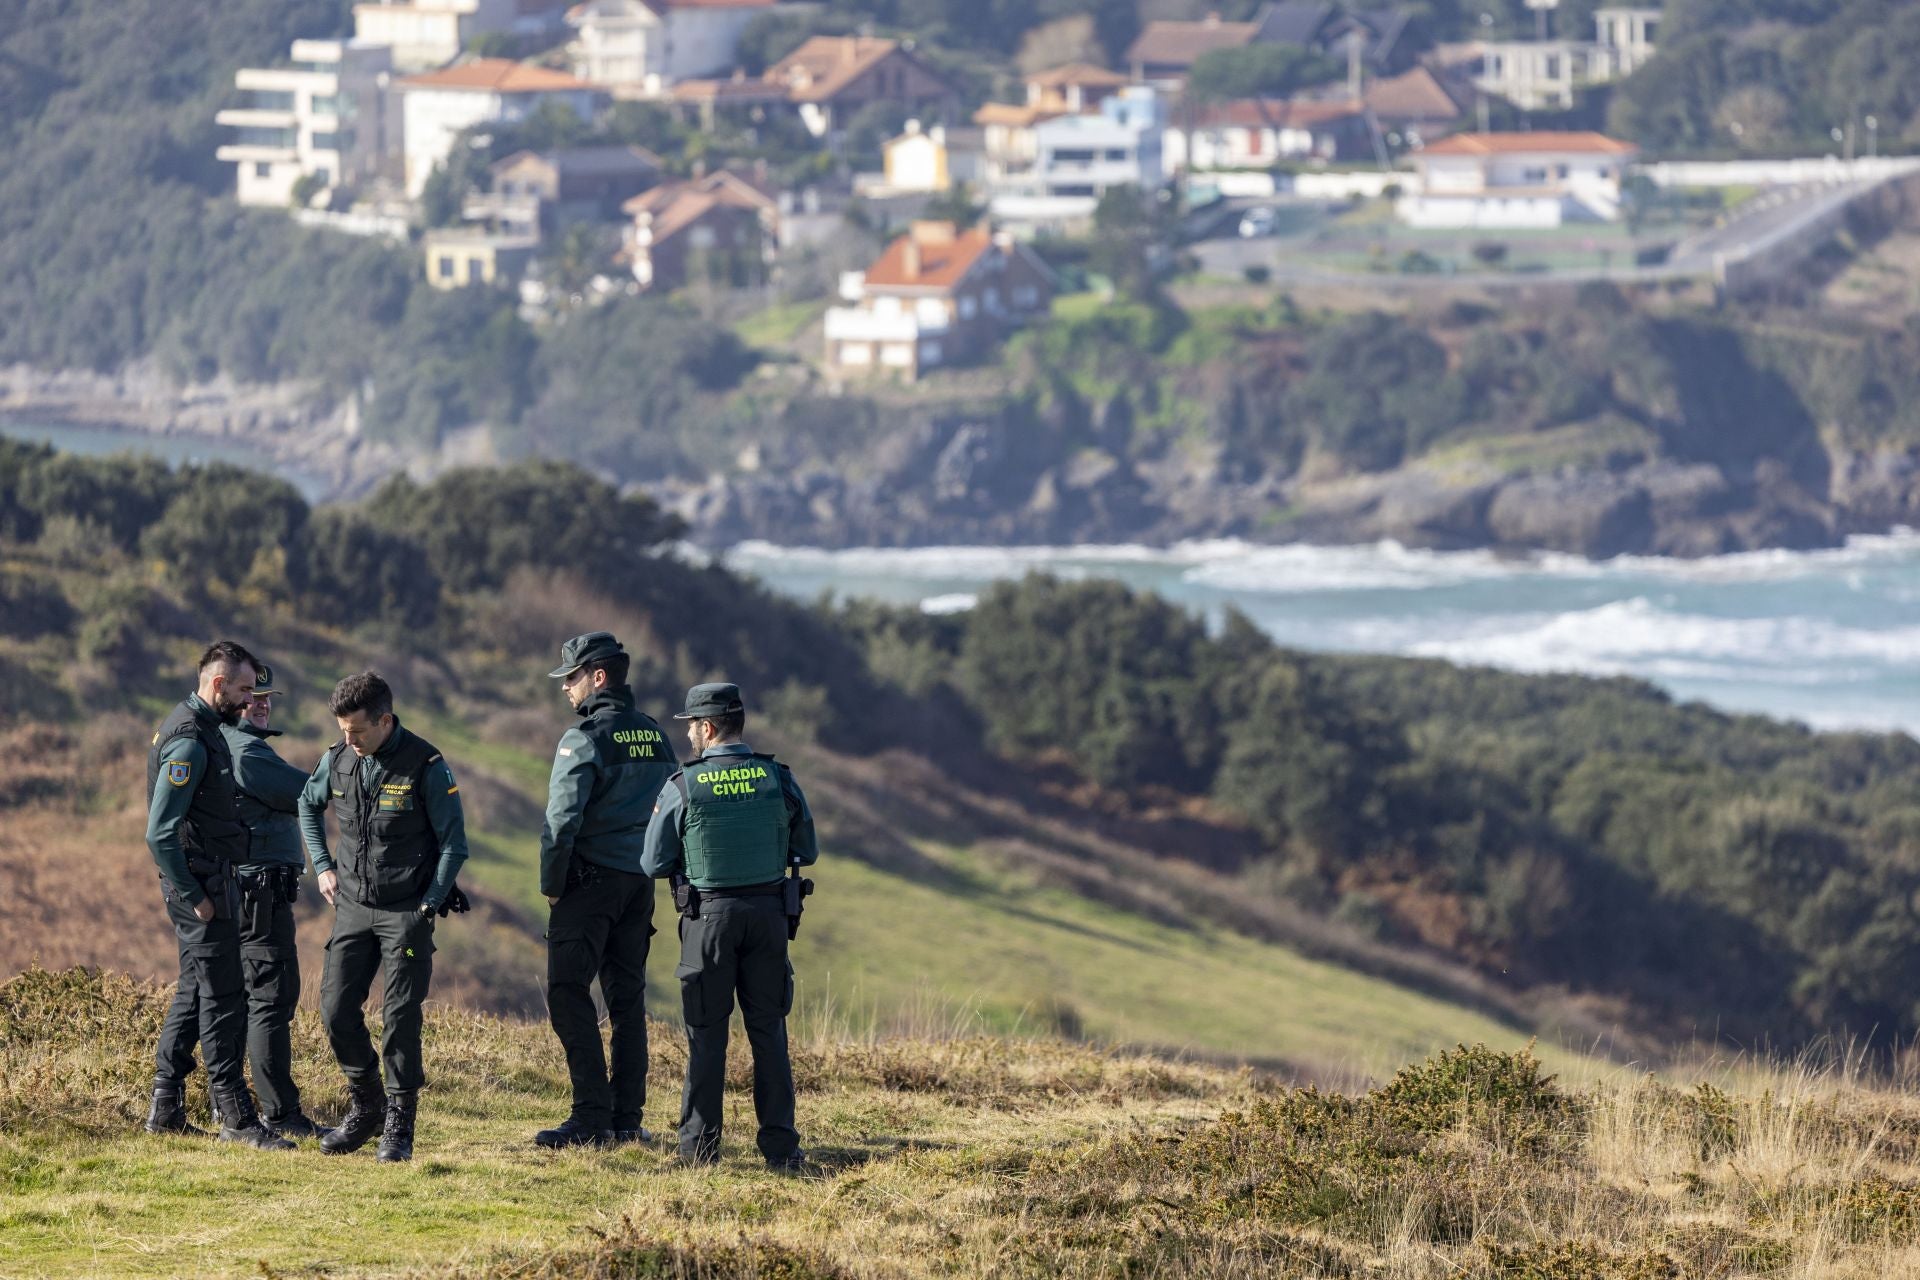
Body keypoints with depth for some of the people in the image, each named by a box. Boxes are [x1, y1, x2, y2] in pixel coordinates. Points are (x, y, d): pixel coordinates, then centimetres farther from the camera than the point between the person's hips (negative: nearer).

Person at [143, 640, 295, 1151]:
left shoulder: (204, 729, 13)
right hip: (201, 885, -11)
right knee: (222, 999, -8)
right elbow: (160, 833, -23)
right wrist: (194, 897, -20)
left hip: (210, 884, 11)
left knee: (193, 994, 14)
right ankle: (237, 1118, -7)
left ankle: (165, 1109, 18)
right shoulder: (188, 743, -19)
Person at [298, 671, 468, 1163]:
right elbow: (308, 805, 21)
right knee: (337, 1010, 0)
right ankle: (365, 1108, 19)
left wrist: (427, 907, -11)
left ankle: (399, 1126, 2)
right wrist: (322, 866, 11)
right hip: (353, 907, 5)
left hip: (407, 911, -5)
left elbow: (454, 844, -8)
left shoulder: (425, 766, -14)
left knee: (400, 1016, -7)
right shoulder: (337, 759, 0)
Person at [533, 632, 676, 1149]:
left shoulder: (585, 738, -12)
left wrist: (551, 884, -7)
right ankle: (627, 1119, 11)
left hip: (589, 880, -7)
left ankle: (592, 1117, -12)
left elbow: (562, 821, -17)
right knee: (627, 999, 11)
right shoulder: (655, 737, 11)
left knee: (568, 994, -5)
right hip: (640, 883, 7)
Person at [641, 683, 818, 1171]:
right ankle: (780, 1145, 4)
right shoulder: (778, 779, -2)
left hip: (709, 915, -2)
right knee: (768, 1030, 8)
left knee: (707, 1032, 6)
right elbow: (807, 852, 7)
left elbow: (653, 864, -3)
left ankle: (700, 1144, 6)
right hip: (768, 911, 2)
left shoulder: (682, 788, -9)